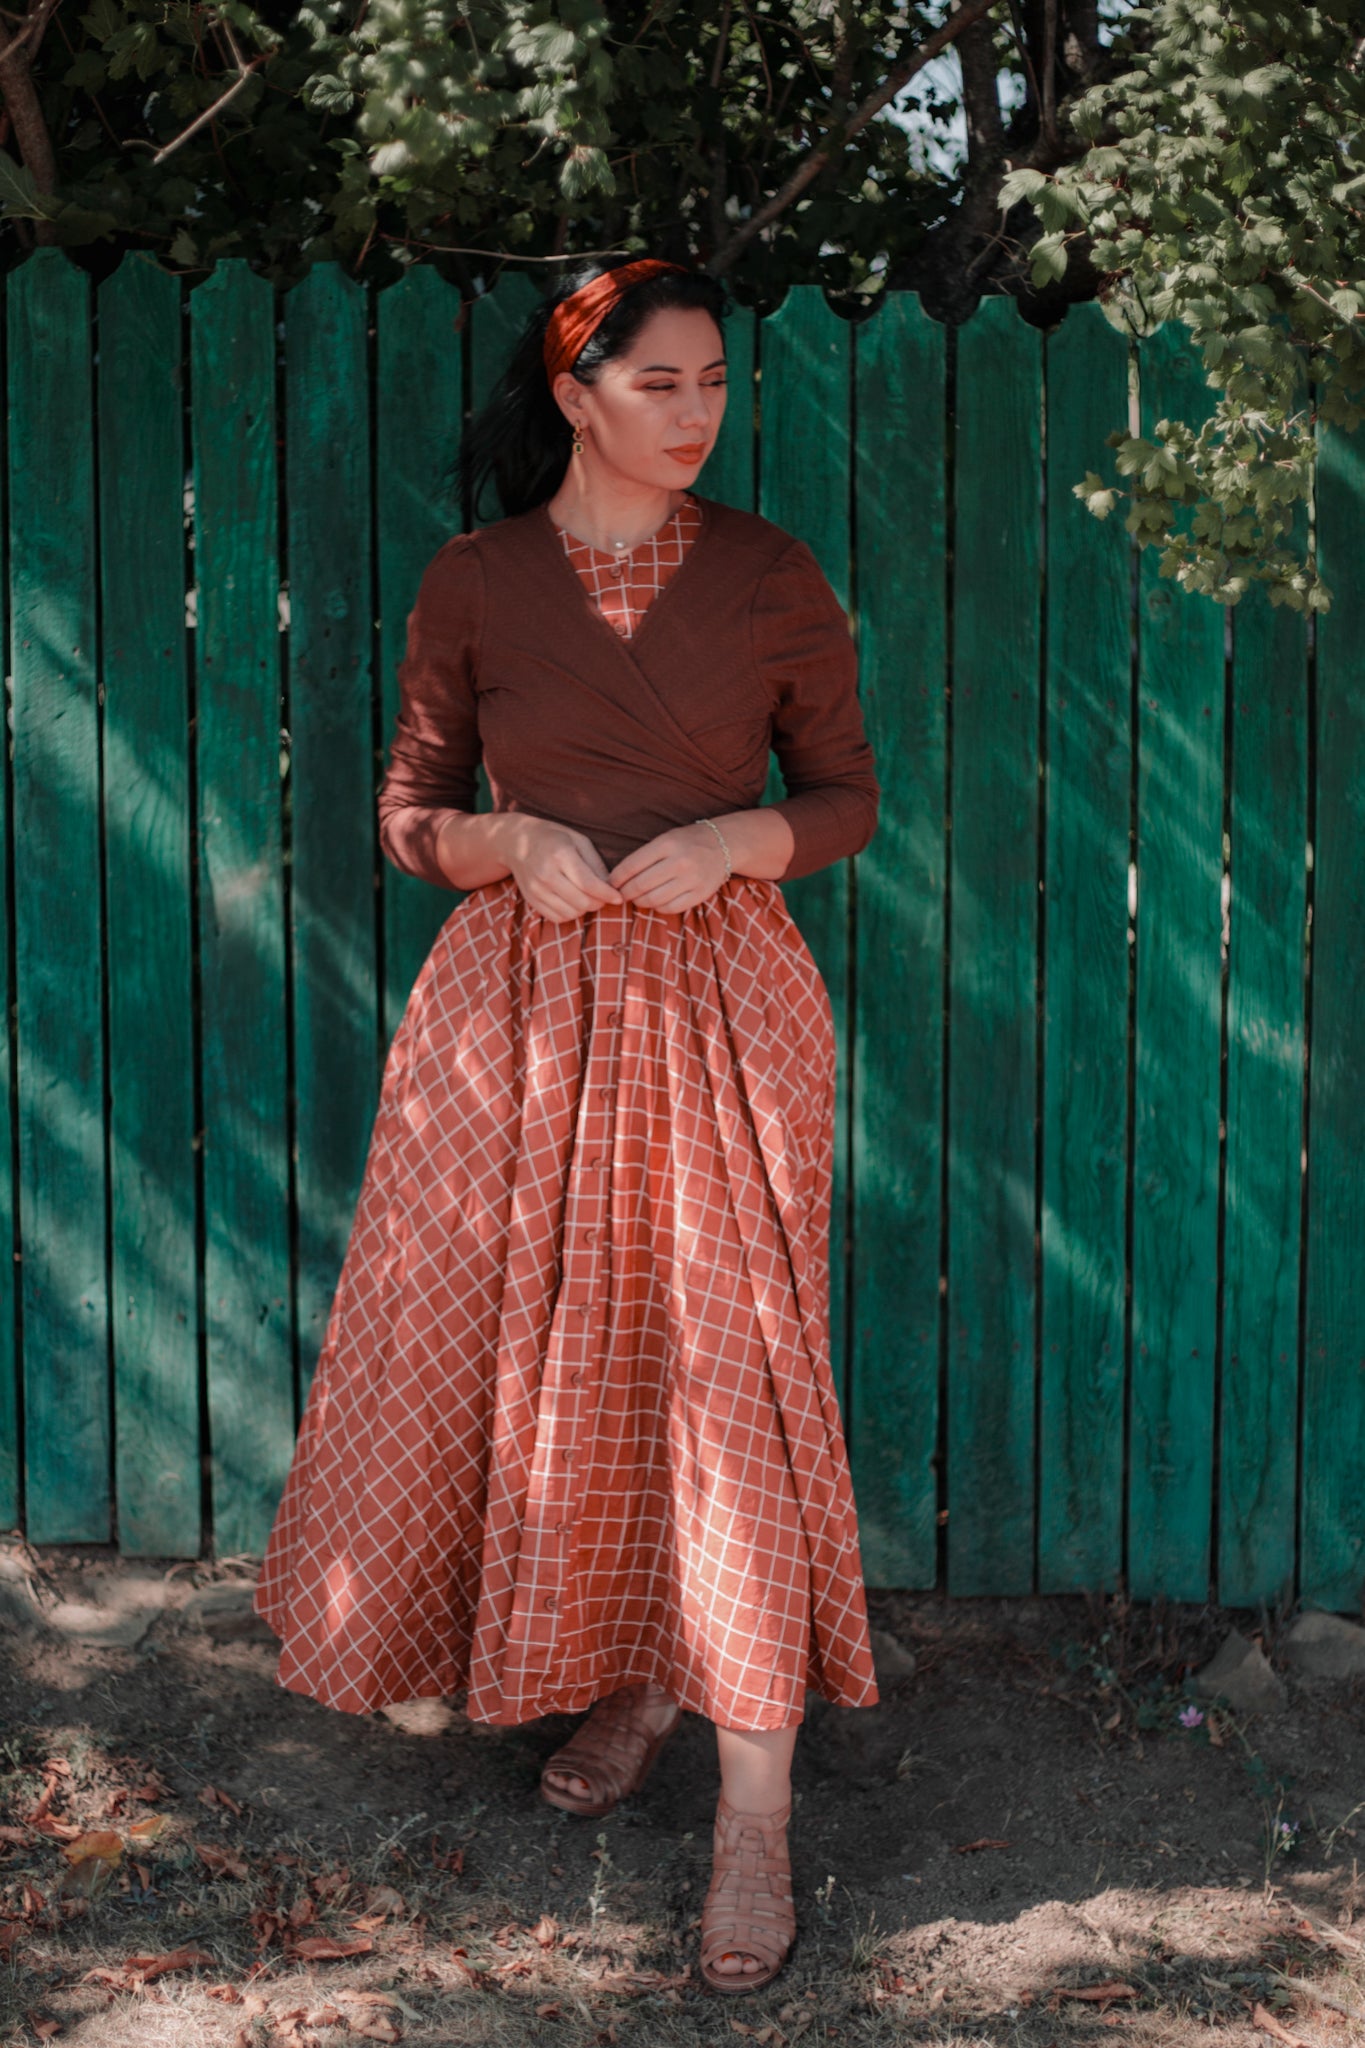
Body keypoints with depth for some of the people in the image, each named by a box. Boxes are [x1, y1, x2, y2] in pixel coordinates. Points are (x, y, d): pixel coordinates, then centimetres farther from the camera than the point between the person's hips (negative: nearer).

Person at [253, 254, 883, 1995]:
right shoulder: (473, 583, 3)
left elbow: (848, 793, 7)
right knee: (530, 1356, 7)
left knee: (729, 1374, -7)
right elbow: (411, 809, 8)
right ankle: (626, 1676, 32)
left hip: (719, 1004, -2)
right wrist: (504, 840, -13)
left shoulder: (771, 576, 1)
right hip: (520, 1005, 2)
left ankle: (757, 1814, -1)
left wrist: (739, 838, -13)